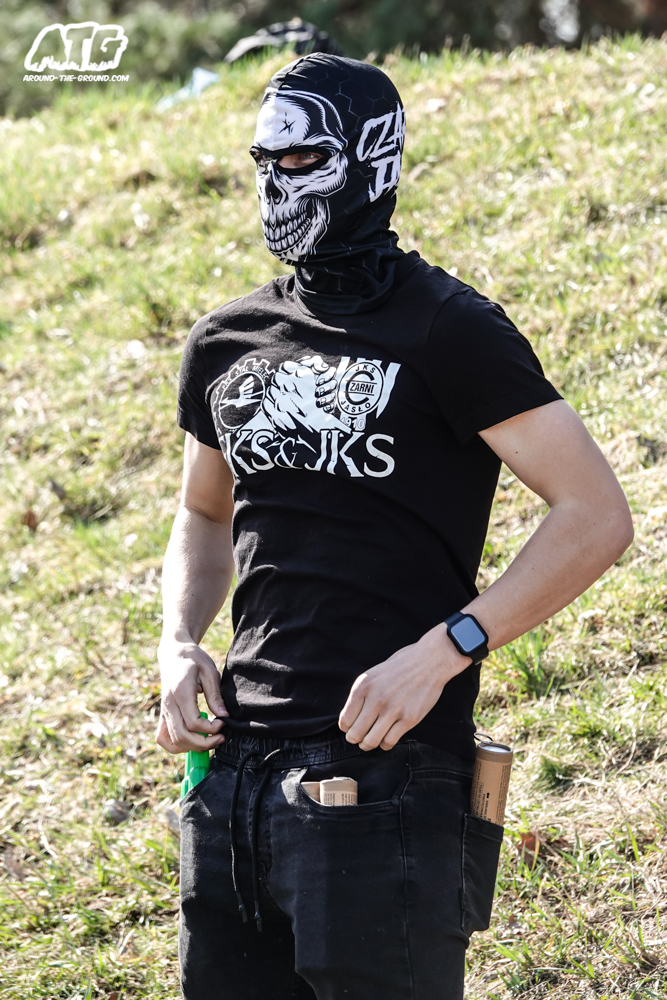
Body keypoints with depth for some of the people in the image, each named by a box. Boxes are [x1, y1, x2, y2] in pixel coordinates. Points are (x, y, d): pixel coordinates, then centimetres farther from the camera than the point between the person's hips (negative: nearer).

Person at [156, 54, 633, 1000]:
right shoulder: (226, 343, 12)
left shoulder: (447, 333, -8)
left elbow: (596, 515, -12)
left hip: (384, 770, -6)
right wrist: (180, 641, 9)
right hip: (239, 767, 6)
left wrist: (440, 653, -20)